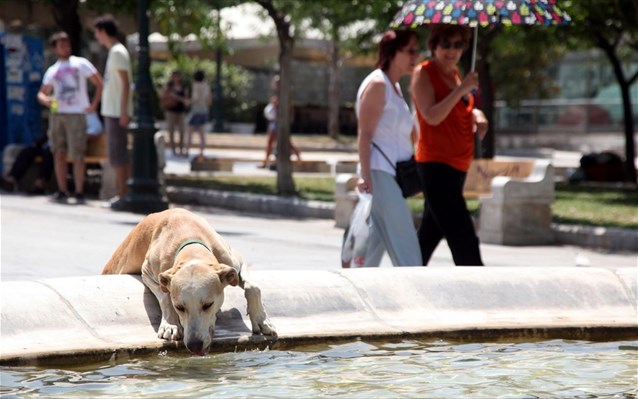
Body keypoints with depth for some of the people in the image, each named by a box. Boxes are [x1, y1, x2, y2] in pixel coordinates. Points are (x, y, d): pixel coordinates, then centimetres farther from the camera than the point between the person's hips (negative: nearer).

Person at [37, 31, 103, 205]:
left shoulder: (81, 64, 6)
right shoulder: (52, 70, 16)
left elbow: (100, 84, 5)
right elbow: (42, 93, 15)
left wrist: (94, 104, -5)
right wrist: (45, 100, -8)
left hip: (77, 114, -4)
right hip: (57, 114, 4)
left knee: (77, 155, -7)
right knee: (59, 154, 2)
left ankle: (79, 192, -3)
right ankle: (62, 192, 6)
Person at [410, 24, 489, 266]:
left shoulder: (453, 72, 15)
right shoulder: (423, 73, -9)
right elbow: (432, 116, -21)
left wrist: (476, 114, 6)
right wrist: (462, 89, -24)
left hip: (456, 166, 9)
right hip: (435, 164, -9)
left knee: (429, 235, 13)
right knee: (464, 241, -12)